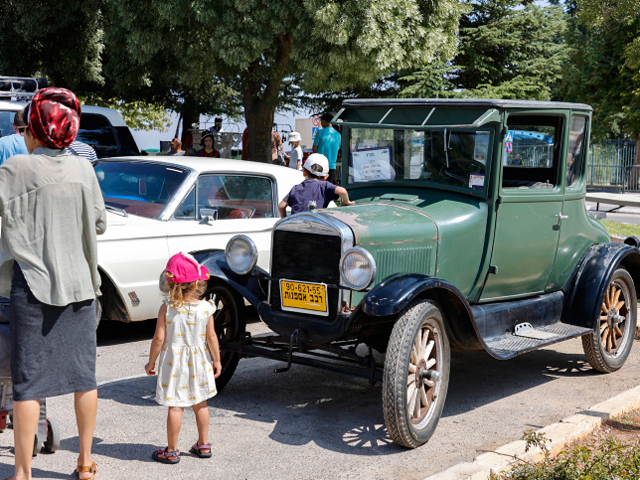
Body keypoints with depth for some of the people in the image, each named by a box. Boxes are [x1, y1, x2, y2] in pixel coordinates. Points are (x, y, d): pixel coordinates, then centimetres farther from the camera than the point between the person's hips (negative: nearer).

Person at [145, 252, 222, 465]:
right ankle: (203, 445, 26)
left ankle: (172, 451, 10)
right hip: (198, 362, 2)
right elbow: (211, 337, -4)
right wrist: (216, 360, 9)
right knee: (200, 403, 16)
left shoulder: (167, 308, -13)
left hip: (174, 362, -2)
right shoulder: (205, 308, -9)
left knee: (175, 407, 3)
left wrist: (151, 362, 1)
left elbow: (159, 338, -12)